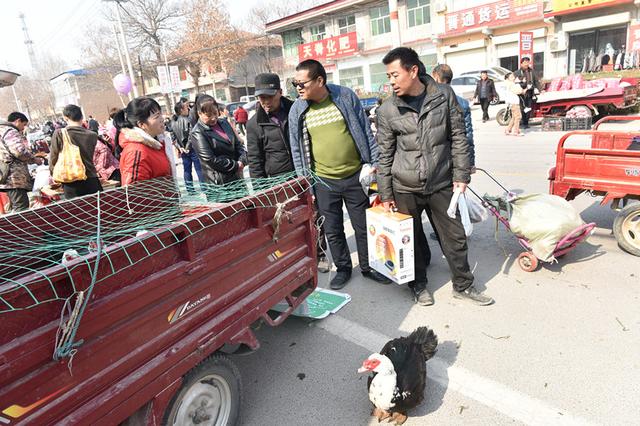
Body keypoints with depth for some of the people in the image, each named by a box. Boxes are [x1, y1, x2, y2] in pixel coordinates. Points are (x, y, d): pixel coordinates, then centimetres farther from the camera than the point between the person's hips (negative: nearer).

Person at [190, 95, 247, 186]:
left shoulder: (224, 123, 8)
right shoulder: (197, 133, -14)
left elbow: (238, 144, 12)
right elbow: (211, 160, -19)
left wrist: (242, 161, -7)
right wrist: (235, 166, -14)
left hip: (237, 176, 7)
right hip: (219, 182, -7)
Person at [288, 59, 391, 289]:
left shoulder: (346, 96, -4)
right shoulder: (297, 110, -1)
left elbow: (366, 131, 1)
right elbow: (297, 149, 5)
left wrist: (375, 163, -2)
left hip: (355, 176, -1)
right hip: (323, 181, 1)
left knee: (364, 227, 10)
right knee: (333, 230, 12)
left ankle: (369, 266, 30)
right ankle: (343, 268, 33)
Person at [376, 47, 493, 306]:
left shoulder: (444, 95, -3)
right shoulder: (387, 110, -5)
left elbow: (458, 137, 2)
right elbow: (385, 155, -1)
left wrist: (461, 176, -2)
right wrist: (385, 193, 0)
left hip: (441, 184, 1)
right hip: (405, 188, 0)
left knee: (455, 237, 10)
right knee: (412, 239, 11)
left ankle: (463, 286, 30)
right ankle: (418, 284, 33)